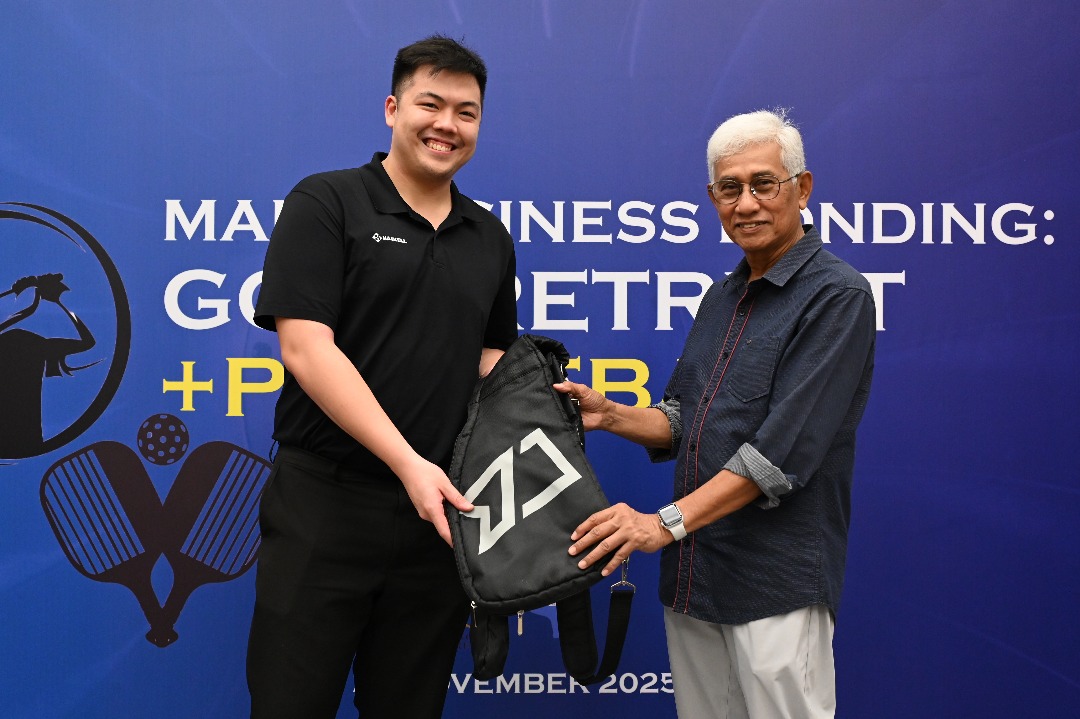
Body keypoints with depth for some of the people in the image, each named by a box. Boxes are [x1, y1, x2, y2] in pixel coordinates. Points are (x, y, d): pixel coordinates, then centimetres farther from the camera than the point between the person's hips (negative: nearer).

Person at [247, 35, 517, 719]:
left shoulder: (490, 237, 12)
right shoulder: (326, 202, -4)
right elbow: (305, 346, -13)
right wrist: (407, 462, -20)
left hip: (438, 508, 5)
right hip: (325, 501, -4)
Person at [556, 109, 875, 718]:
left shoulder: (837, 296, -12)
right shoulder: (721, 299, 14)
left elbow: (785, 448, -21)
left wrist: (666, 523, -24)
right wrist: (609, 415, -2)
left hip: (776, 580, -7)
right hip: (693, 575, 7)